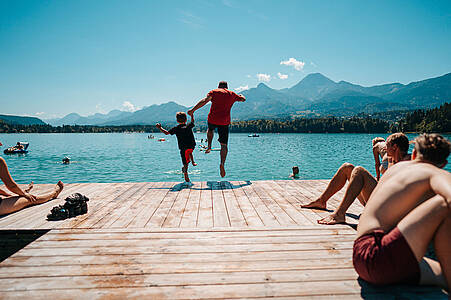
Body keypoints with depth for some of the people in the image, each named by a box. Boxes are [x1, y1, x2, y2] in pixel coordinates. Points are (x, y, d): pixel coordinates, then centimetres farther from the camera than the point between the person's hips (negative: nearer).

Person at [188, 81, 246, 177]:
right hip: (224, 121, 0)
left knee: (210, 129, 38)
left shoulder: (214, 92, 6)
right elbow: (243, 99, 27)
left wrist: (193, 110, -12)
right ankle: (222, 163, -16)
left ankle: (209, 146, 25)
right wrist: (241, 95, 51)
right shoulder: (231, 94, 13)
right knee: (224, 145, 2)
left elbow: (204, 101, -9)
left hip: (213, 119, 0)